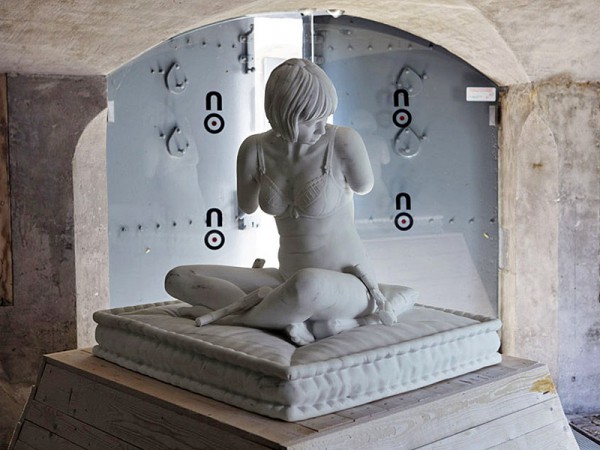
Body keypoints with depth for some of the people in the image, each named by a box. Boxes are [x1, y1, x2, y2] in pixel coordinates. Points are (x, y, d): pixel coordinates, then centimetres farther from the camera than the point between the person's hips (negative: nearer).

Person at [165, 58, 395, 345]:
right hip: (291, 284, 5)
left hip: (349, 288, -5)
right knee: (177, 279, -9)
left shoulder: (344, 142, -15)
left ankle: (240, 318, -10)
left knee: (306, 284, -42)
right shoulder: (254, 149, -5)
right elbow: (247, 206, 13)